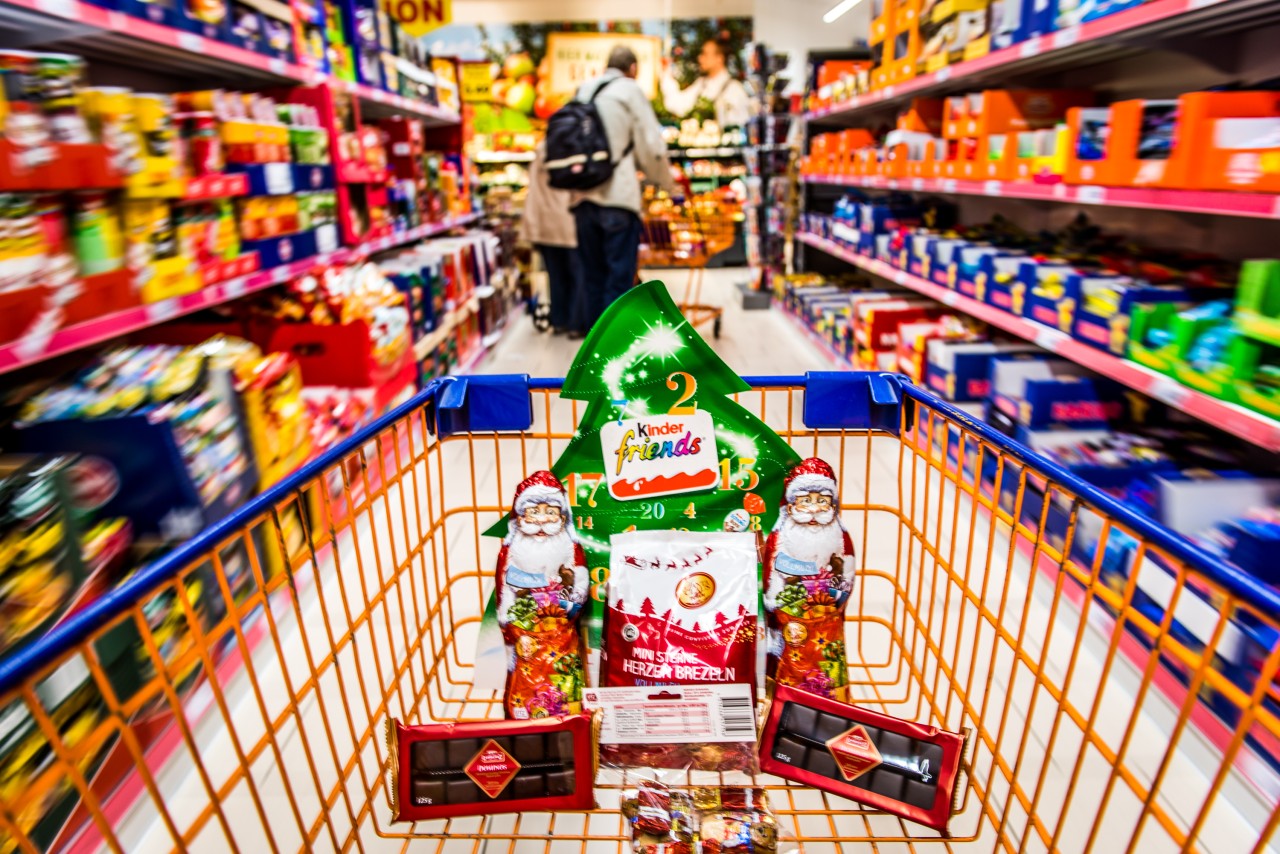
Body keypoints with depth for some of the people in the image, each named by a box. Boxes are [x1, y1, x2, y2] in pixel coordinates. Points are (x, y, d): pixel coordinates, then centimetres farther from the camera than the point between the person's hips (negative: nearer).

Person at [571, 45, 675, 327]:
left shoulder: (582, 91, 20)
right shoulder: (630, 90, 3)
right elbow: (651, 147, -2)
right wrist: (668, 184, 10)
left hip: (583, 198, 6)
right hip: (617, 196, -6)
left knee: (593, 278, 12)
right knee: (619, 279, -4)